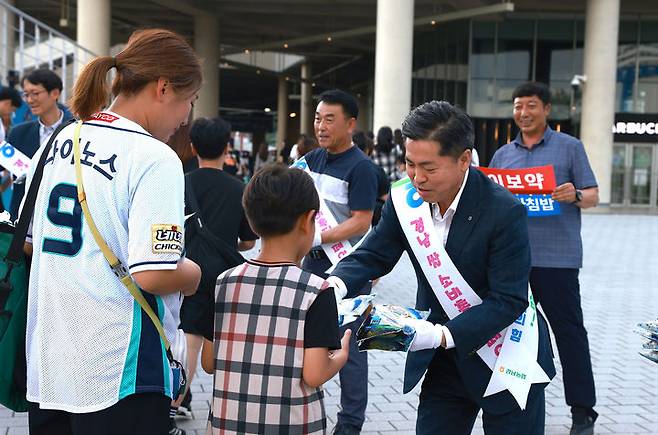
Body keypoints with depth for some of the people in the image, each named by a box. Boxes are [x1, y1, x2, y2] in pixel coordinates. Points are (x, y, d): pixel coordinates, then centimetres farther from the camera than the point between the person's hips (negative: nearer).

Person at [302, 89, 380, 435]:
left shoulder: (361, 167, -13)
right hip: (314, 262, 8)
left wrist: (318, 238, -25)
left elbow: (361, 222, -18)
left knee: (348, 347, -1)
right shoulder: (313, 159, 9)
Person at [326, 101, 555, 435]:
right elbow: (373, 255, 0)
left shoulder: (505, 212, -24)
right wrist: (335, 285, -22)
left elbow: (509, 300, -24)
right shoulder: (405, 199, -9)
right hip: (445, 359, 5)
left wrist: (440, 334, -34)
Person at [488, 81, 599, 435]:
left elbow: (592, 196, 1)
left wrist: (575, 196, -21)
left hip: (556, 257, -4)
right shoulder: (503, 154, 15)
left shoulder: (569, 147, 3)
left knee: (569, 332, -1)